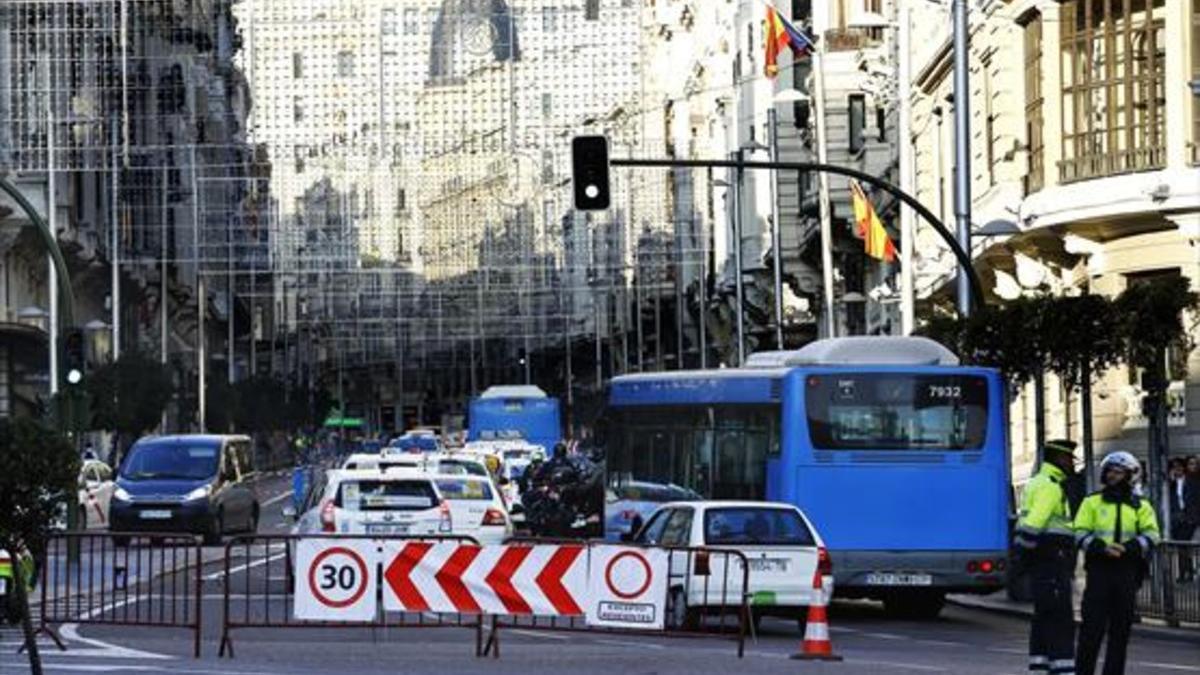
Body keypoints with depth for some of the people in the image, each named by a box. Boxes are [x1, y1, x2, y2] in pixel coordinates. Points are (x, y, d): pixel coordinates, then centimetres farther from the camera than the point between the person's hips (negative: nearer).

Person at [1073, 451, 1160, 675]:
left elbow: (1151, 535, 0)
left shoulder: (1141, 506, 11)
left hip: (1127, 570, 2)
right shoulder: (1092, 502, 8)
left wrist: (1129, 548, -19)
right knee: (1092, 625, -7)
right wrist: (1102, 547, -17)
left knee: (1121, 627, 5)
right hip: (1099, 567, -2)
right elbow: (1081, 533, 0)